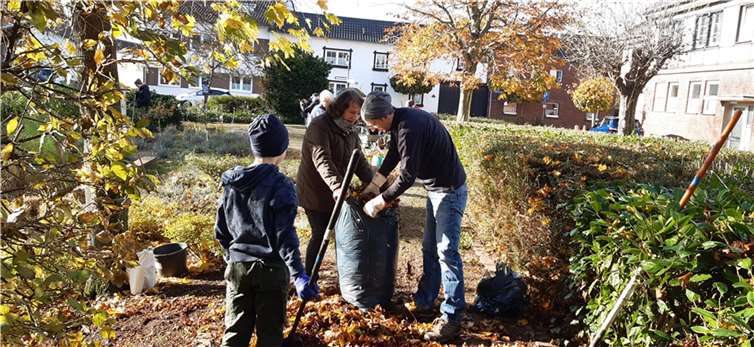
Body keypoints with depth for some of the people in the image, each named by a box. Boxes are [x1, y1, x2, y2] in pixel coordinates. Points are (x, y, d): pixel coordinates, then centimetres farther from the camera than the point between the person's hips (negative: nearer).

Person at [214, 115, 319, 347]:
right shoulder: (281, 186, -14)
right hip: (271, 269, -5)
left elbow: (220, 230, 10)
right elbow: (285, 236, -22)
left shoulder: (232, 183, 3)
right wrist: (298, 274, -25)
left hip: (237, 266, 5)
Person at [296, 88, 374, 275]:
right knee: (320, 235, -2)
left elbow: (360, 161, 4)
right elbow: (322, 160, -33)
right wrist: (337, 185, -47)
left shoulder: (351, 131, 7)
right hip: (315, 193, -7)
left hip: (338, 194, 7)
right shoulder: (319, 126, -18)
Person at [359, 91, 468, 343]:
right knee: (429, 249, 15)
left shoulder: (409, 128, -27)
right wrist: (372, 186, 18)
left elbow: (407, 176, -26)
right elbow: (393, 155, 18)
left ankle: (452, 318, 0)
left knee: (446, 252, -7)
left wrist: (379, 201, -16)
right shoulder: (399, 121, 4)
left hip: (449, 190, -10)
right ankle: (425, 302, 26)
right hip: (435, 188, 10)